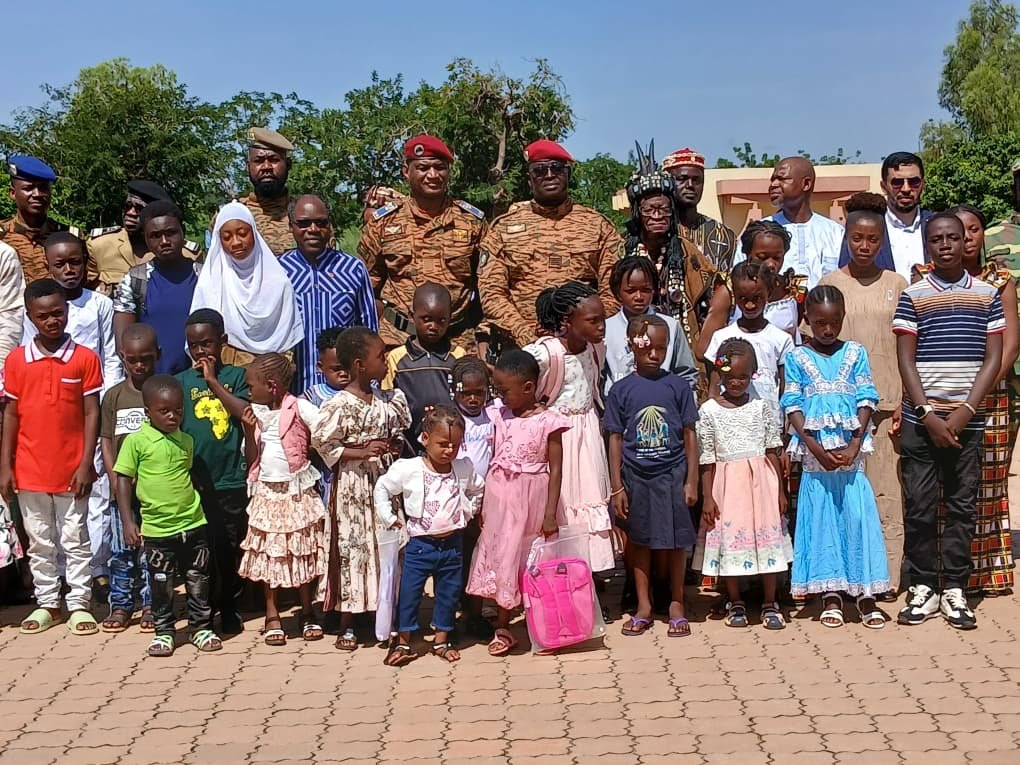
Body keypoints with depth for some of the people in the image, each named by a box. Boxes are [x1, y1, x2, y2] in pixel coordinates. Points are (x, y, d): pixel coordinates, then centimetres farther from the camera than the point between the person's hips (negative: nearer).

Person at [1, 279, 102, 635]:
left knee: (76, 539, 7)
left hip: (71, 469, -2)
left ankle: (79, 603, 16)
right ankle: (46, 602, 24)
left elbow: (92, 413, -3)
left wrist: (87, 463, -8)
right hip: (29, 470, 2)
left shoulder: (85, 358, -4)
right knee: (39, 541, 12)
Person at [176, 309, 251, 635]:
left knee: (230, 549, 9)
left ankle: (229, 607, 24)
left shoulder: (236, 376, 1)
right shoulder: (182, 382, 4)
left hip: (231, 481, -1)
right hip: (193, 482, 1)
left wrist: (213, 381, -12)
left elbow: (247, 413, -14)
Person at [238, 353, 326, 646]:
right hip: (266, 493, 4)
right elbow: (251, 458, 3)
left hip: (298, 491, -4)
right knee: (268, 554, 8)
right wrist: (248, 430, -10)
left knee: (303, 554, 5)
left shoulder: (299, 407, -11)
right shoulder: (255, 412, 3)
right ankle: (272, 616, 18)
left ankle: (307, 613, 19)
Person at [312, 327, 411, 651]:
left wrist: (394, 446, -3)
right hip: (352, 487, -6)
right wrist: (362, 452, -19)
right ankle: (347, 625, 13)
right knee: (352, 548, 1)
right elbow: (322, 442, -14)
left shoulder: (389, 401, 5)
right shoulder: (341, 405, -14)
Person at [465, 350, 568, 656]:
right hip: (499, 496, 4)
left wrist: (551, 513, -11)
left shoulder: (548, 421, -10)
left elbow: (556, 470, -8)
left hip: (530, 498, -4)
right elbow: (492, 460, 7)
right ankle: (502, 628, 19)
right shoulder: (499, 414, 4)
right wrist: (483, 502, 5)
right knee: (501, 554, 8)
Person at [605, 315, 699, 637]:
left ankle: (677, 604, 21)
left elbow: (690, 435, 1)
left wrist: (691, 481, -2)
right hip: (636, 476, 1)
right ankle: (643, 606, 22)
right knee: (640, 541, 11)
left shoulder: (677, 386, -2)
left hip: (672, 473, -1)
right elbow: (616, 440, 1)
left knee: (677, 540, 6)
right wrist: (617, 487, -1)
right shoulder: (621, 390, -1)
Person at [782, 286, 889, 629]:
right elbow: (793, 407, -1)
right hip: (815, 455, 0)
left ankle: (866, 593, 7)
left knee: (859, 515, -2)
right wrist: (815, 447, -12)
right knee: (821, 518, 3)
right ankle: (830, 595, 12)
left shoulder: (856, 353, 6)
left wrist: (854, 447, -10)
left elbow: (866, 402, 1)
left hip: (851, 453, 0)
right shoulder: (797, 358, 4)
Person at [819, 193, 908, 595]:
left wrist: (905, 402, 1)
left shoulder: (896, 284, 9)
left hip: (886, 400, 1)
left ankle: (885, 577, 6)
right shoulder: (830, 284, 6)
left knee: (885, 490, 0)